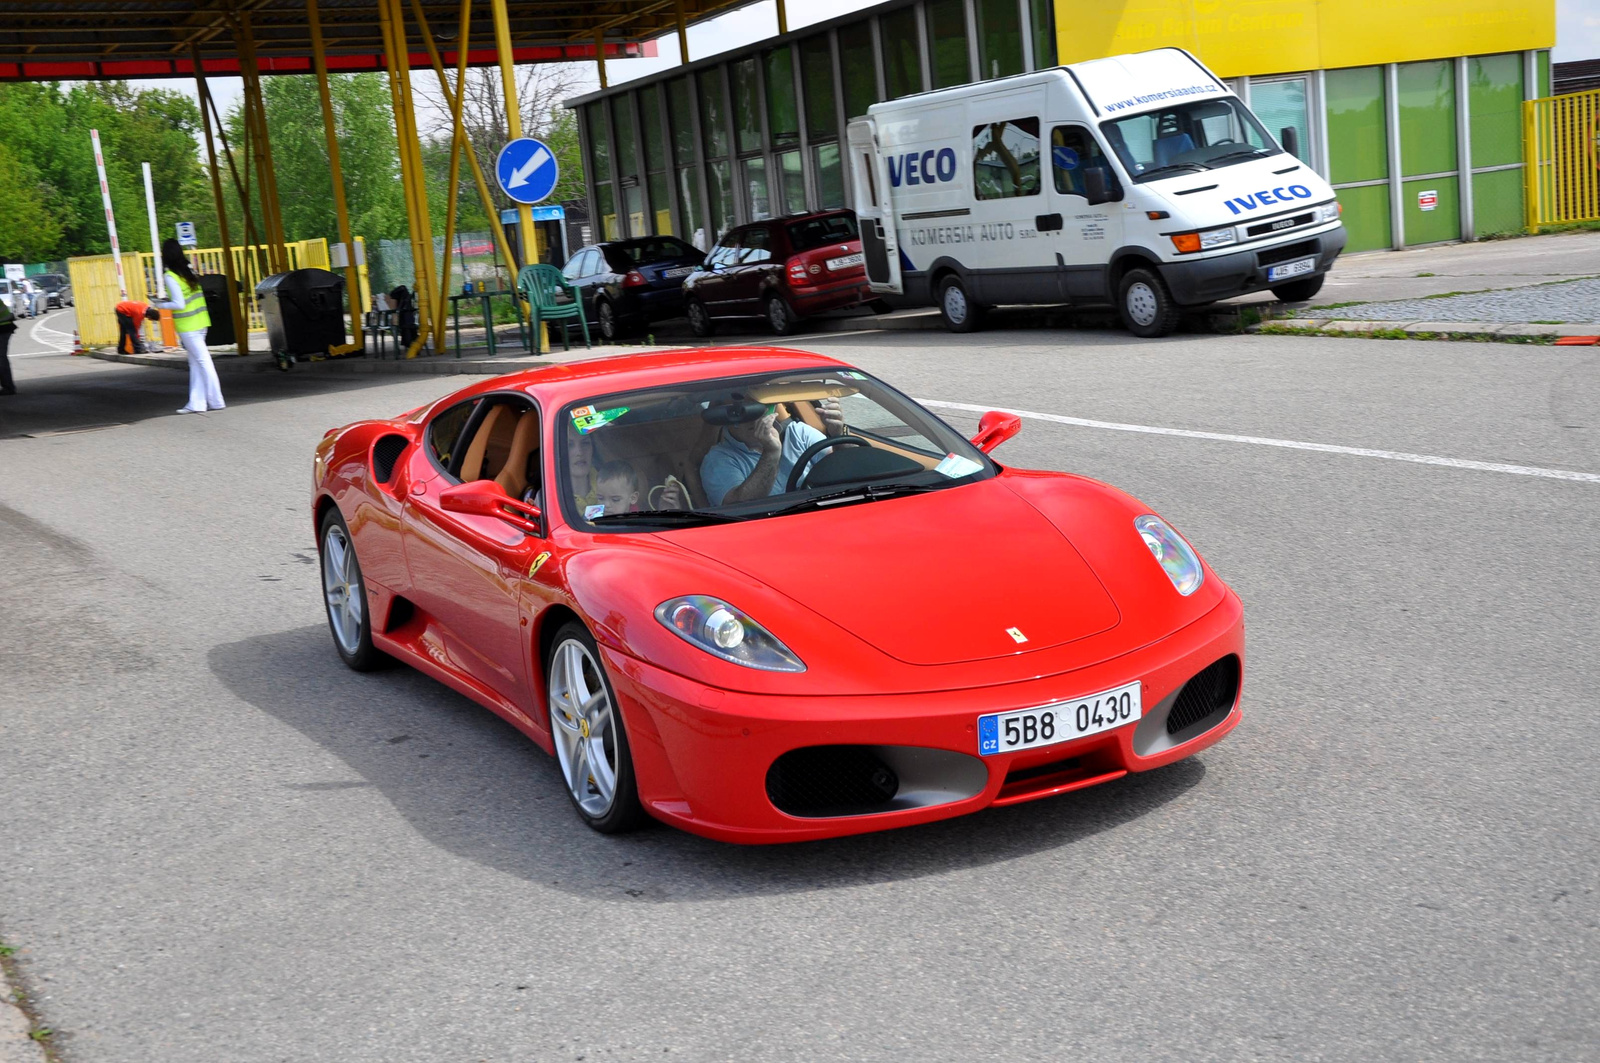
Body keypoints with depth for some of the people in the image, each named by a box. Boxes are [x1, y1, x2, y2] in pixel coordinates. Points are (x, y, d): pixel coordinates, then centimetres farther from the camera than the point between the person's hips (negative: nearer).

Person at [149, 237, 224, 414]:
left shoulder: (171, 277, -15)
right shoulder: (189, 271, 9)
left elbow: (179, 304, -18)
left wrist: (160, 305, -4)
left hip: (187, 326, -8)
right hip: (200, 322, 8)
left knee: (202, 360, -4)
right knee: (196, 362, 8)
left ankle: (216, 401, 0)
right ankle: (196, 402, 9)